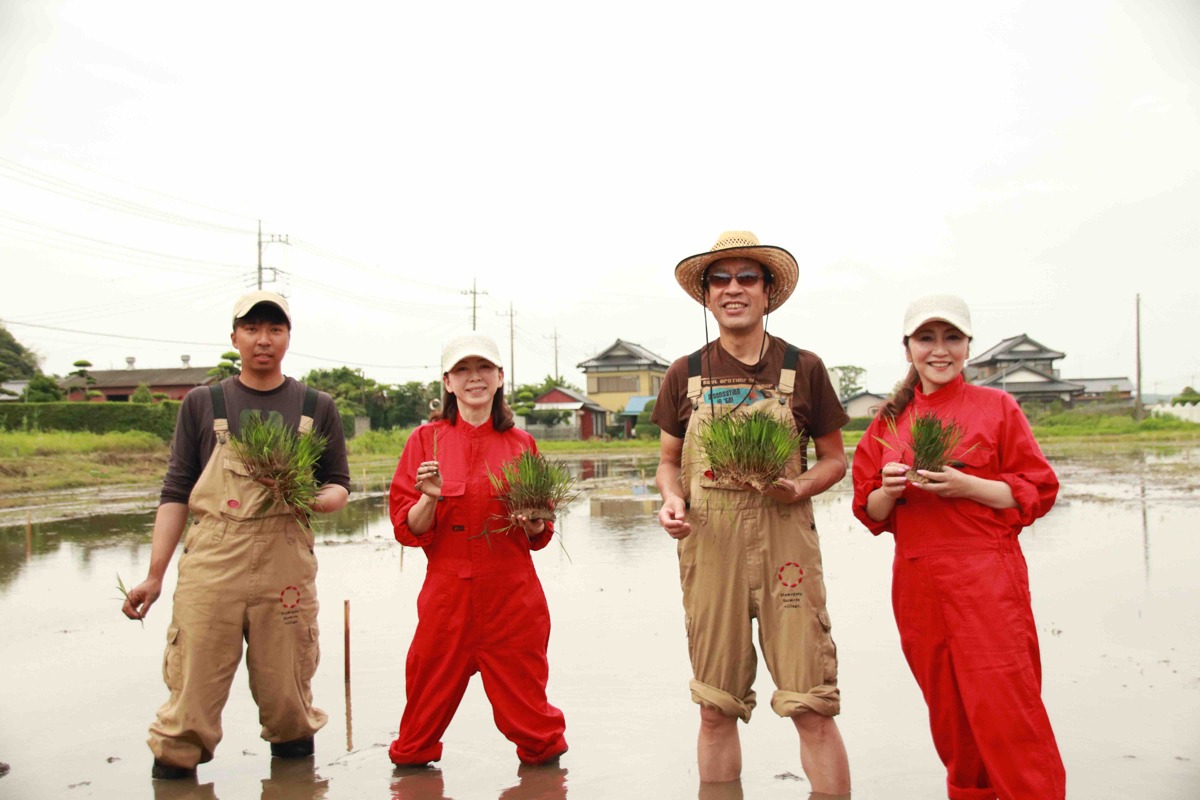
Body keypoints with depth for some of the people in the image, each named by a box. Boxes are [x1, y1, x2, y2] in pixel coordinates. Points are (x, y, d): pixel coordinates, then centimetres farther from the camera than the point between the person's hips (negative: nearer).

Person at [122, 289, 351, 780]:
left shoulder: (316, 408, 11)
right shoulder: (202, 403, 10)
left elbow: (338, 485, 13)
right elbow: (176, 492, 8)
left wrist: (313, 499, -10)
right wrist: (154, 576, 3)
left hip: (286, 560, 0)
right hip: (211, 560, 0)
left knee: (286, 691, 6)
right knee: (192, 689, -3)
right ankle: (173, 766, 15)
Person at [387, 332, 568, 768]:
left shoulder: (521, 443, 5)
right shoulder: (426, 439, 1)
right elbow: (408, 528, -1)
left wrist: (533, 523, -8)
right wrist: (430, 498, -18)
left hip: (513, 592, 1)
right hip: (447, 590, 0)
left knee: (520, 683, 5)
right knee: (434, 681, 6)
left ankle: (542, 749, 32)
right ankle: (412, 755, 33)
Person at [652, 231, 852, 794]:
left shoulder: (802, 368, 5)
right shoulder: (685, 375, 8)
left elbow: (834, 458, 11)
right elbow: (668, 461, 16)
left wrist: (801, 487, -10)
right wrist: (672, 499, -5)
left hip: (784, 534, -1)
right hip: (708, 542, 2)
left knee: (811, 706, -4)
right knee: (716, 707, 9)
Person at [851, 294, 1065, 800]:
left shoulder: (996, 407, 0)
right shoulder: (889, 421, 10)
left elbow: (1036, 492, -2)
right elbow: (869, 511, 12)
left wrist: (965, 484, -16)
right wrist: (890, 490, -10)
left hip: (987, 582, -4)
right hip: (918, 585, 4)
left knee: (1004, 711, -5)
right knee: (948, 715, 13)